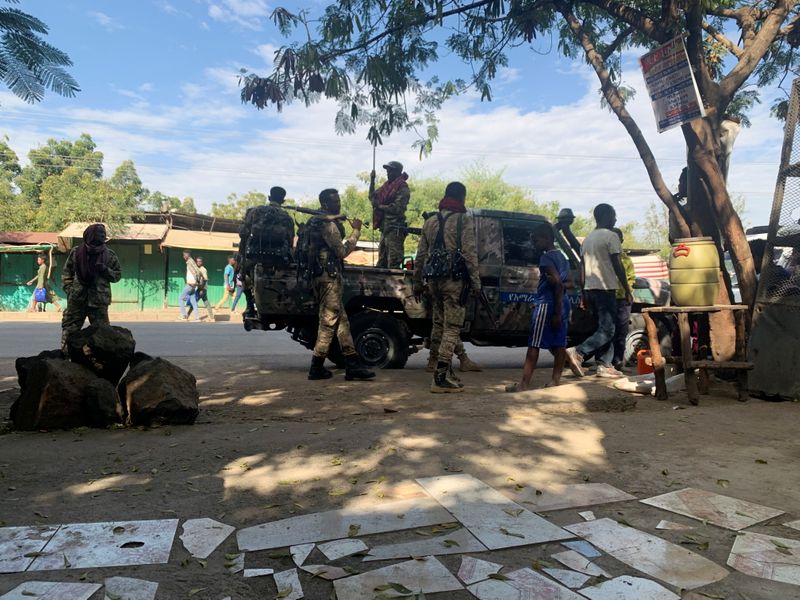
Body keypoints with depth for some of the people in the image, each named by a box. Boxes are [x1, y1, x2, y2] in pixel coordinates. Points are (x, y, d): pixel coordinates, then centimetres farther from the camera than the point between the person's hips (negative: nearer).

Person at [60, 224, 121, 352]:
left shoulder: (109, 255, -2)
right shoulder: (76, 252, 2)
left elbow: (117, 275, 3)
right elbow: (67, 272, 11)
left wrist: (105, 270, -15)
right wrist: (68, 288, 2)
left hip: (99, 301, -2)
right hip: (77, 298, 2)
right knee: (69, 329, 8)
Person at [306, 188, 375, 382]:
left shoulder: (316, 223, 19)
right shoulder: (329, 225, -12)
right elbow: (342, 251, -14)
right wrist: (356, 232, -7)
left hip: (320, 276, 10)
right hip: (329, 277, -10)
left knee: (341, 320, 8)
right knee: (329, 321, -5)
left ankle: (352, 365, 9)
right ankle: (317, 367, 0)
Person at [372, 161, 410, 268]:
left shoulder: (403, 188, -9)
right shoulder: (387, 186, 16)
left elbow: (397, 208, -18)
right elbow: (373, 197, 19)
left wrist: (380, 206, -11)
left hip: (395, 229, -9)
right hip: (384, 227, 9)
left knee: (393, 264, -8)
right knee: (381, 263, 16)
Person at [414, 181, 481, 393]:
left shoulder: (430, 221, 17)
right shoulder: (463, 220, -1)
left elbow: (421, 255, 17)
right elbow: (470, 253, -9)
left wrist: (418, 282, 22)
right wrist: (475, 282, -7)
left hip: (433, 280, 6)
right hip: (454, 279, -6)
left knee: (444, 325, 16)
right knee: (452, 328, -3)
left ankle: (446, 371, 20)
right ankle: (440, 377, -8)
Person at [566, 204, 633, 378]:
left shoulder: (588, 238, 18)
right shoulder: (611, 236, -6)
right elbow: (618, 266, -11)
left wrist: (584, 294, 18)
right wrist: (628, 291, -7)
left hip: (590, 289, 8)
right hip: (605, 288, -8)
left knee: (605, 327, 13)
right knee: (607, 330, -7)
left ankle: (604, 365, 9)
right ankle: (577, 352, -21)